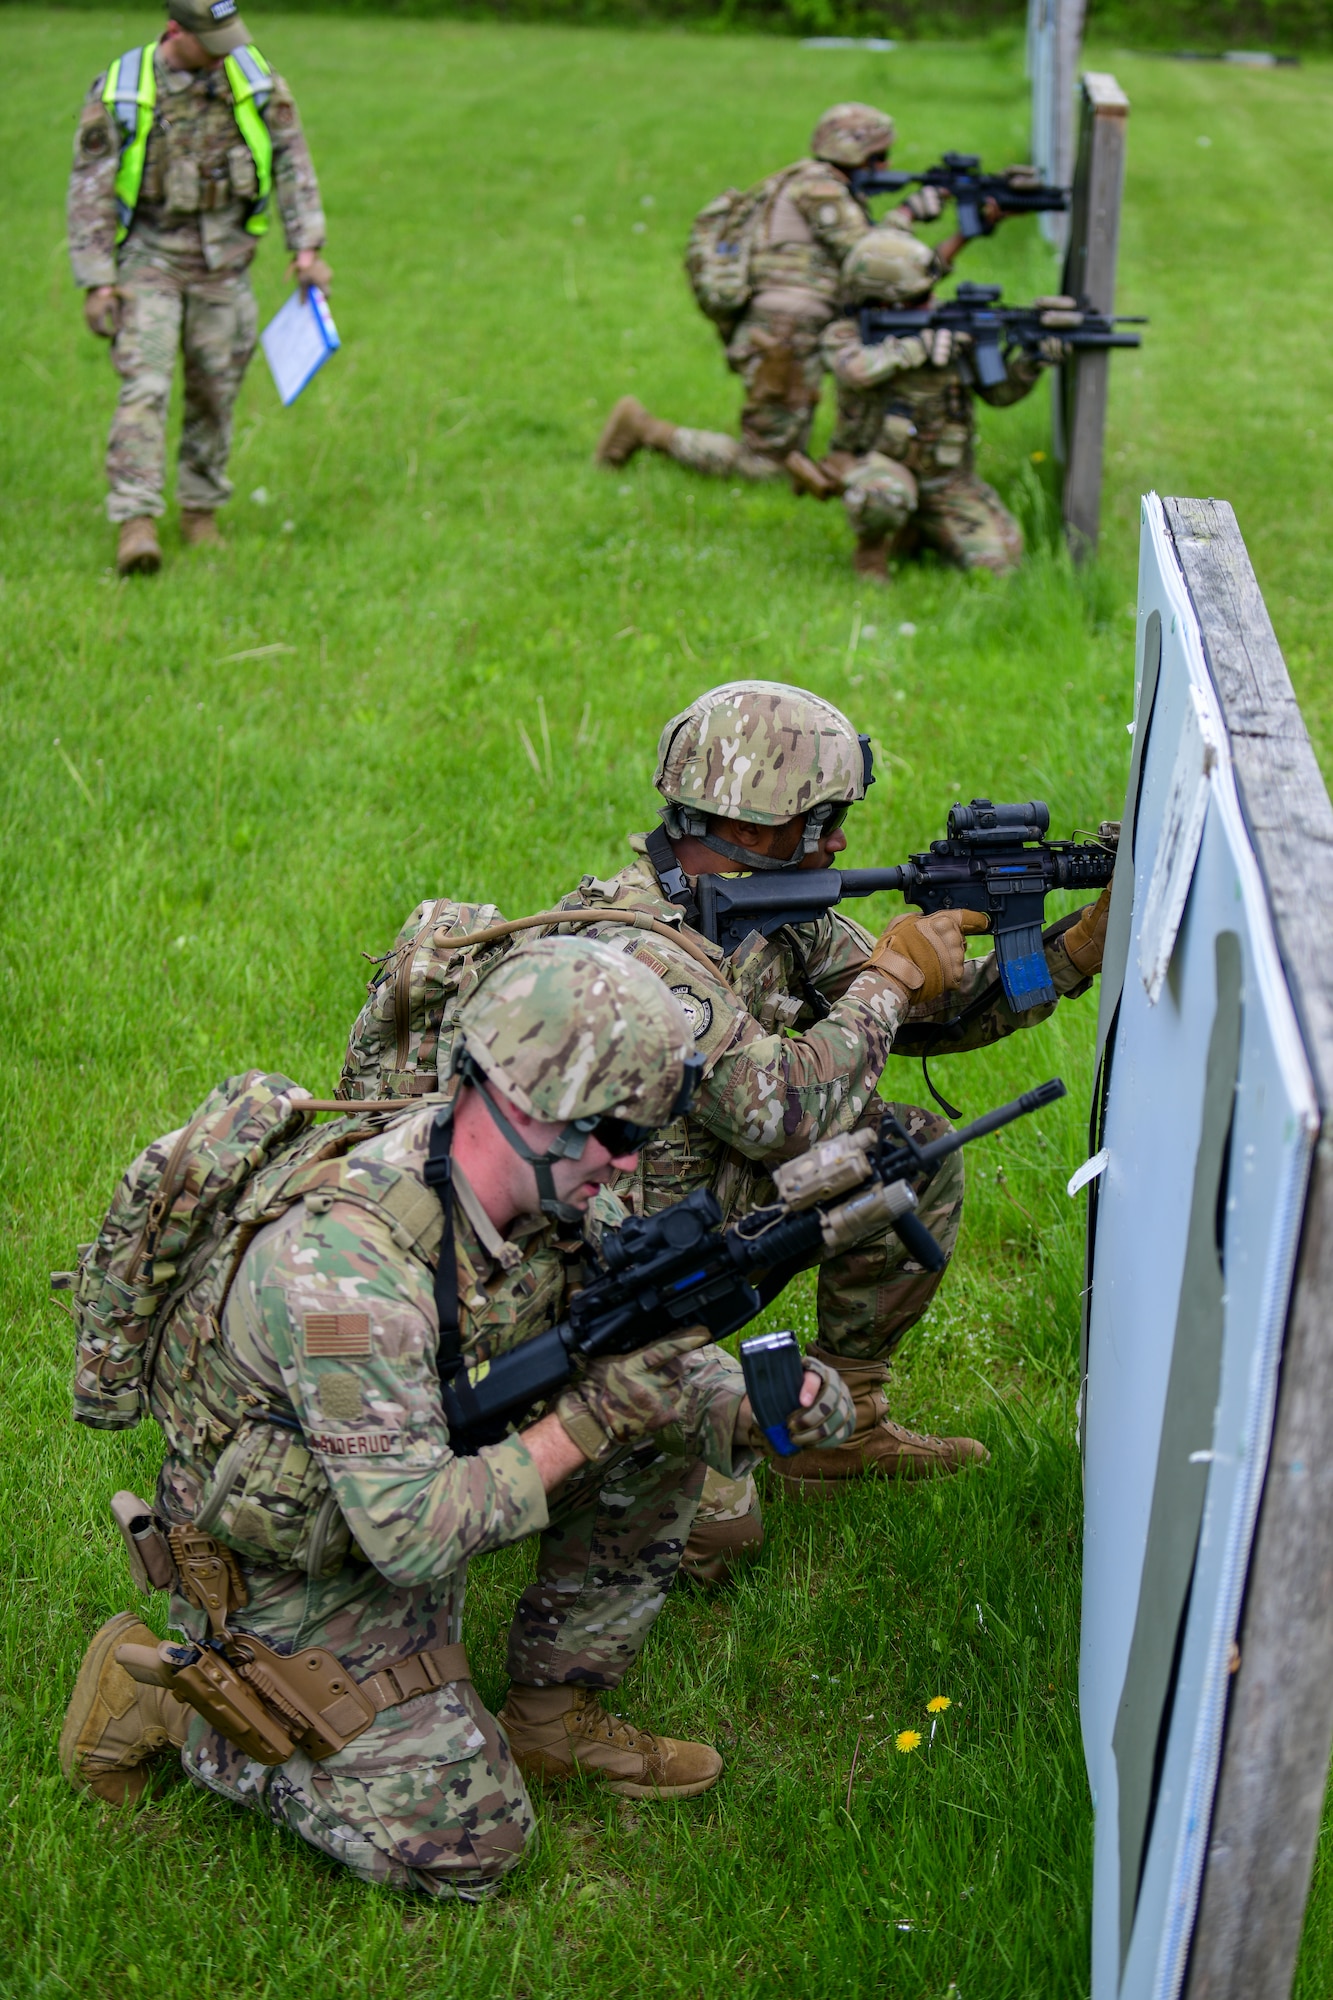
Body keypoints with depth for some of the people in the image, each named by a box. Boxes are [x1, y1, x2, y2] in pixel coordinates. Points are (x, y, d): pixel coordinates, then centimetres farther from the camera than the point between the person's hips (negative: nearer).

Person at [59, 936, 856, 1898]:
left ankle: (553, 1717, 9)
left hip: (415, 1490, 8)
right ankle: (159, 1693, 7)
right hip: (292, 1568, -7)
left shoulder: (558, 1191, -12)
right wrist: (592, 1420, -33)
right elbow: (413, 1534, -36)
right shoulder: (345, 1266, -37)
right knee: (468, 1845, -7)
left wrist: (763, 1403, -20)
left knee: (667, 1425, -5)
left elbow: (659, 1354, 0)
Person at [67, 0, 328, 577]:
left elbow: (291, 161, 5)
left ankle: (201, 512, 23)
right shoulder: (119, 92, -10)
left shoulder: (254, 78, -1)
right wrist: (96, 282, -11)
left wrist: (306, 247, -2)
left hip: (223, 261, 3)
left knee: (215, 393, 7)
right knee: (145, 389, -14)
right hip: (149, 256, -3)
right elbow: (89, 190, -7)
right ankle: (135, 524, -19)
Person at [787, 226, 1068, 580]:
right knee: (885, 497, -41)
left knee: (998, 560, -8)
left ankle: (918, 532, 20)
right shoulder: (844, 335, -8)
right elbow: (856, 370, -33)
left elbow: (998, 391, 2)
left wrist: (1033, 362, -16)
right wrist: (920, 347, -30)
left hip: (947, 480, 5)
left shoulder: (948, 325, 1)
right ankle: (872, 548, -5)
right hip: (877, 464, -5)